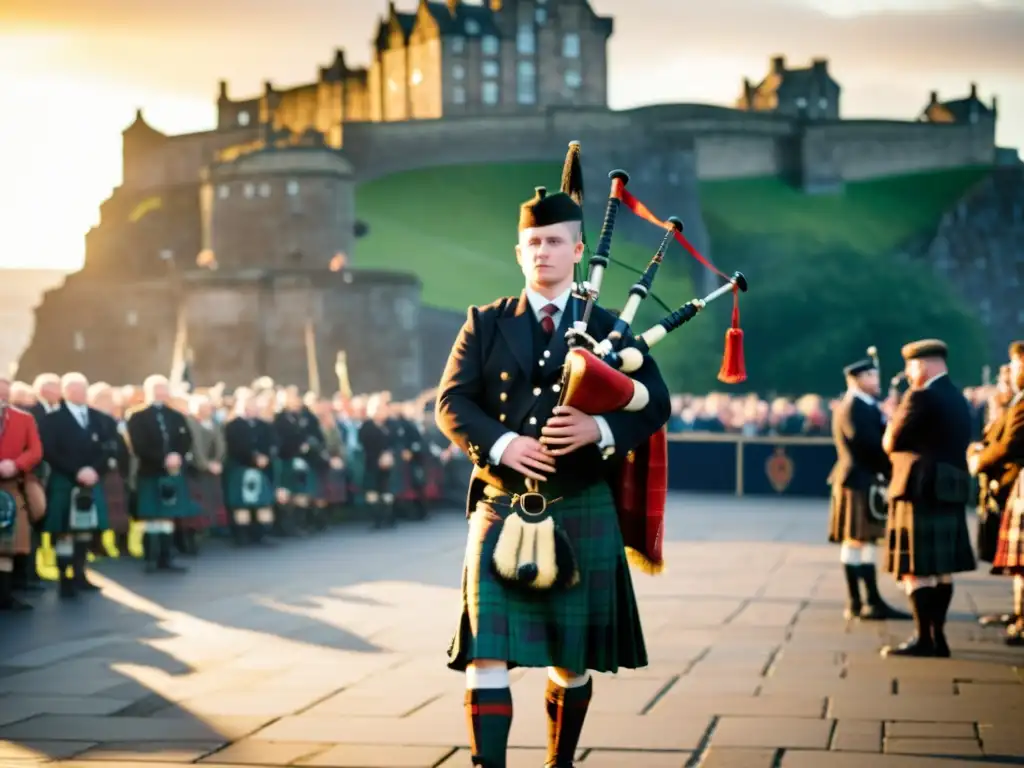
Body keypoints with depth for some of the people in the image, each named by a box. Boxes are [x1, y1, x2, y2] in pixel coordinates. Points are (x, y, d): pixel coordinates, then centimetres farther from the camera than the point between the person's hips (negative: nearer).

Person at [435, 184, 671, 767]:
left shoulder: (609, 329, 7)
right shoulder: (486, 324, 8)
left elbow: (655, 406, 1)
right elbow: (452, 403, 0)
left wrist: (600, 429, -18)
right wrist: (500, 442, -18)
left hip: (582, 511, 1)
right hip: (503, 507, -1)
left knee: (573, 656, 11)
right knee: (487, 651, -11)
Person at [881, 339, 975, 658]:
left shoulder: (922, 398, -13)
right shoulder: (958, 399, 14)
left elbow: (892, 442, -11)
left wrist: (893, 420, 7)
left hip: (921, 491, -9)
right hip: (951, 491, 9)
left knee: (915, 569, -5)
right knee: (941, 569, 11)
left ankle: (923, 638, -5)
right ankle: (937, 637, 15)